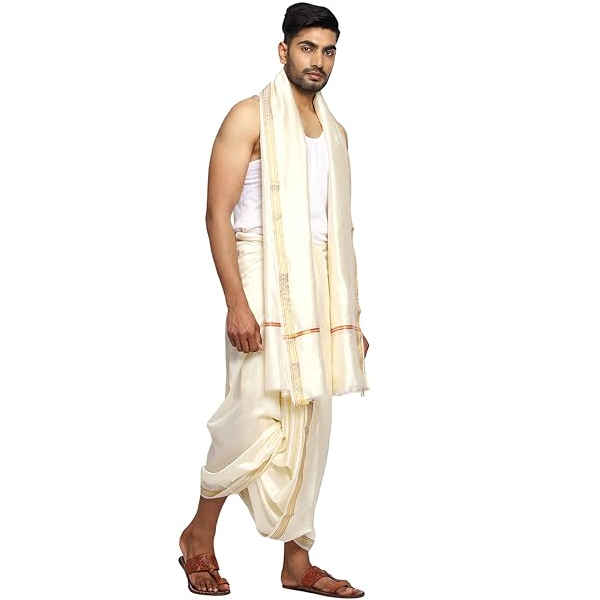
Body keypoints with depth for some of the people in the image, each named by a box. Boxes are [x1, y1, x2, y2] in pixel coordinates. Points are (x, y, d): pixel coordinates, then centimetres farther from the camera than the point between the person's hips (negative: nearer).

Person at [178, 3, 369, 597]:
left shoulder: (334, 131, 17)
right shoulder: (251, 117, -3)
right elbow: (218, 212, -9)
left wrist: (351, 314, 16)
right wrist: (236, 302, -18)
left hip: (320, 286, 6)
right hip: (265, 280, -6)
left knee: (310, 421, 5)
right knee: (256, 414, -12)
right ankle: (199, 537, 9)